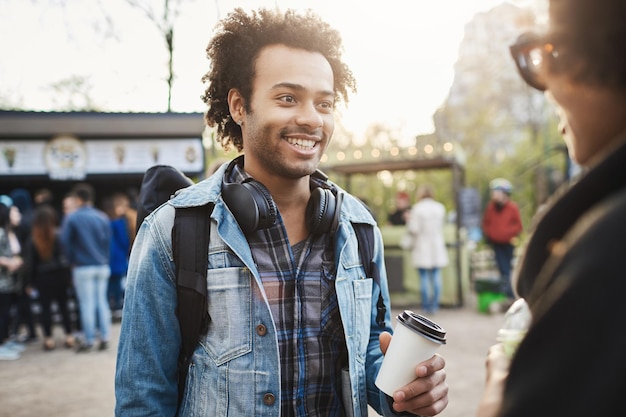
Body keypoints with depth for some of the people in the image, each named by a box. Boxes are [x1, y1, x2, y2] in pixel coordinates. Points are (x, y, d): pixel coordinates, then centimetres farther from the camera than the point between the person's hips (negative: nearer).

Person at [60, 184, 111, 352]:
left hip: (83, 267, -3)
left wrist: (72, 261, 3)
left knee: (87, 304, 2)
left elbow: (64, 241, -9)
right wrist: (104, 259, 9)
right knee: (102, 301, 9)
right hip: (102, 267, 3)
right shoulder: (102, 217, 2)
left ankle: (89, 340, 7)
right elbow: (108, 241, 1)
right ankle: (104, 337, 11)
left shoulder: (71, 218, -8)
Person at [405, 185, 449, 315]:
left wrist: (409, 220, 3)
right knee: (436, 276, 9)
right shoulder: (440, 208, 3)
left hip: (422, 247, -4)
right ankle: (434, 305, 11)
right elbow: (441, 226, 12)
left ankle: (426, 307, 6)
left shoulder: (417, 208, -12)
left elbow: (413, 229, -14)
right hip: (437, 246, 4)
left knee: (424, 277, 2)